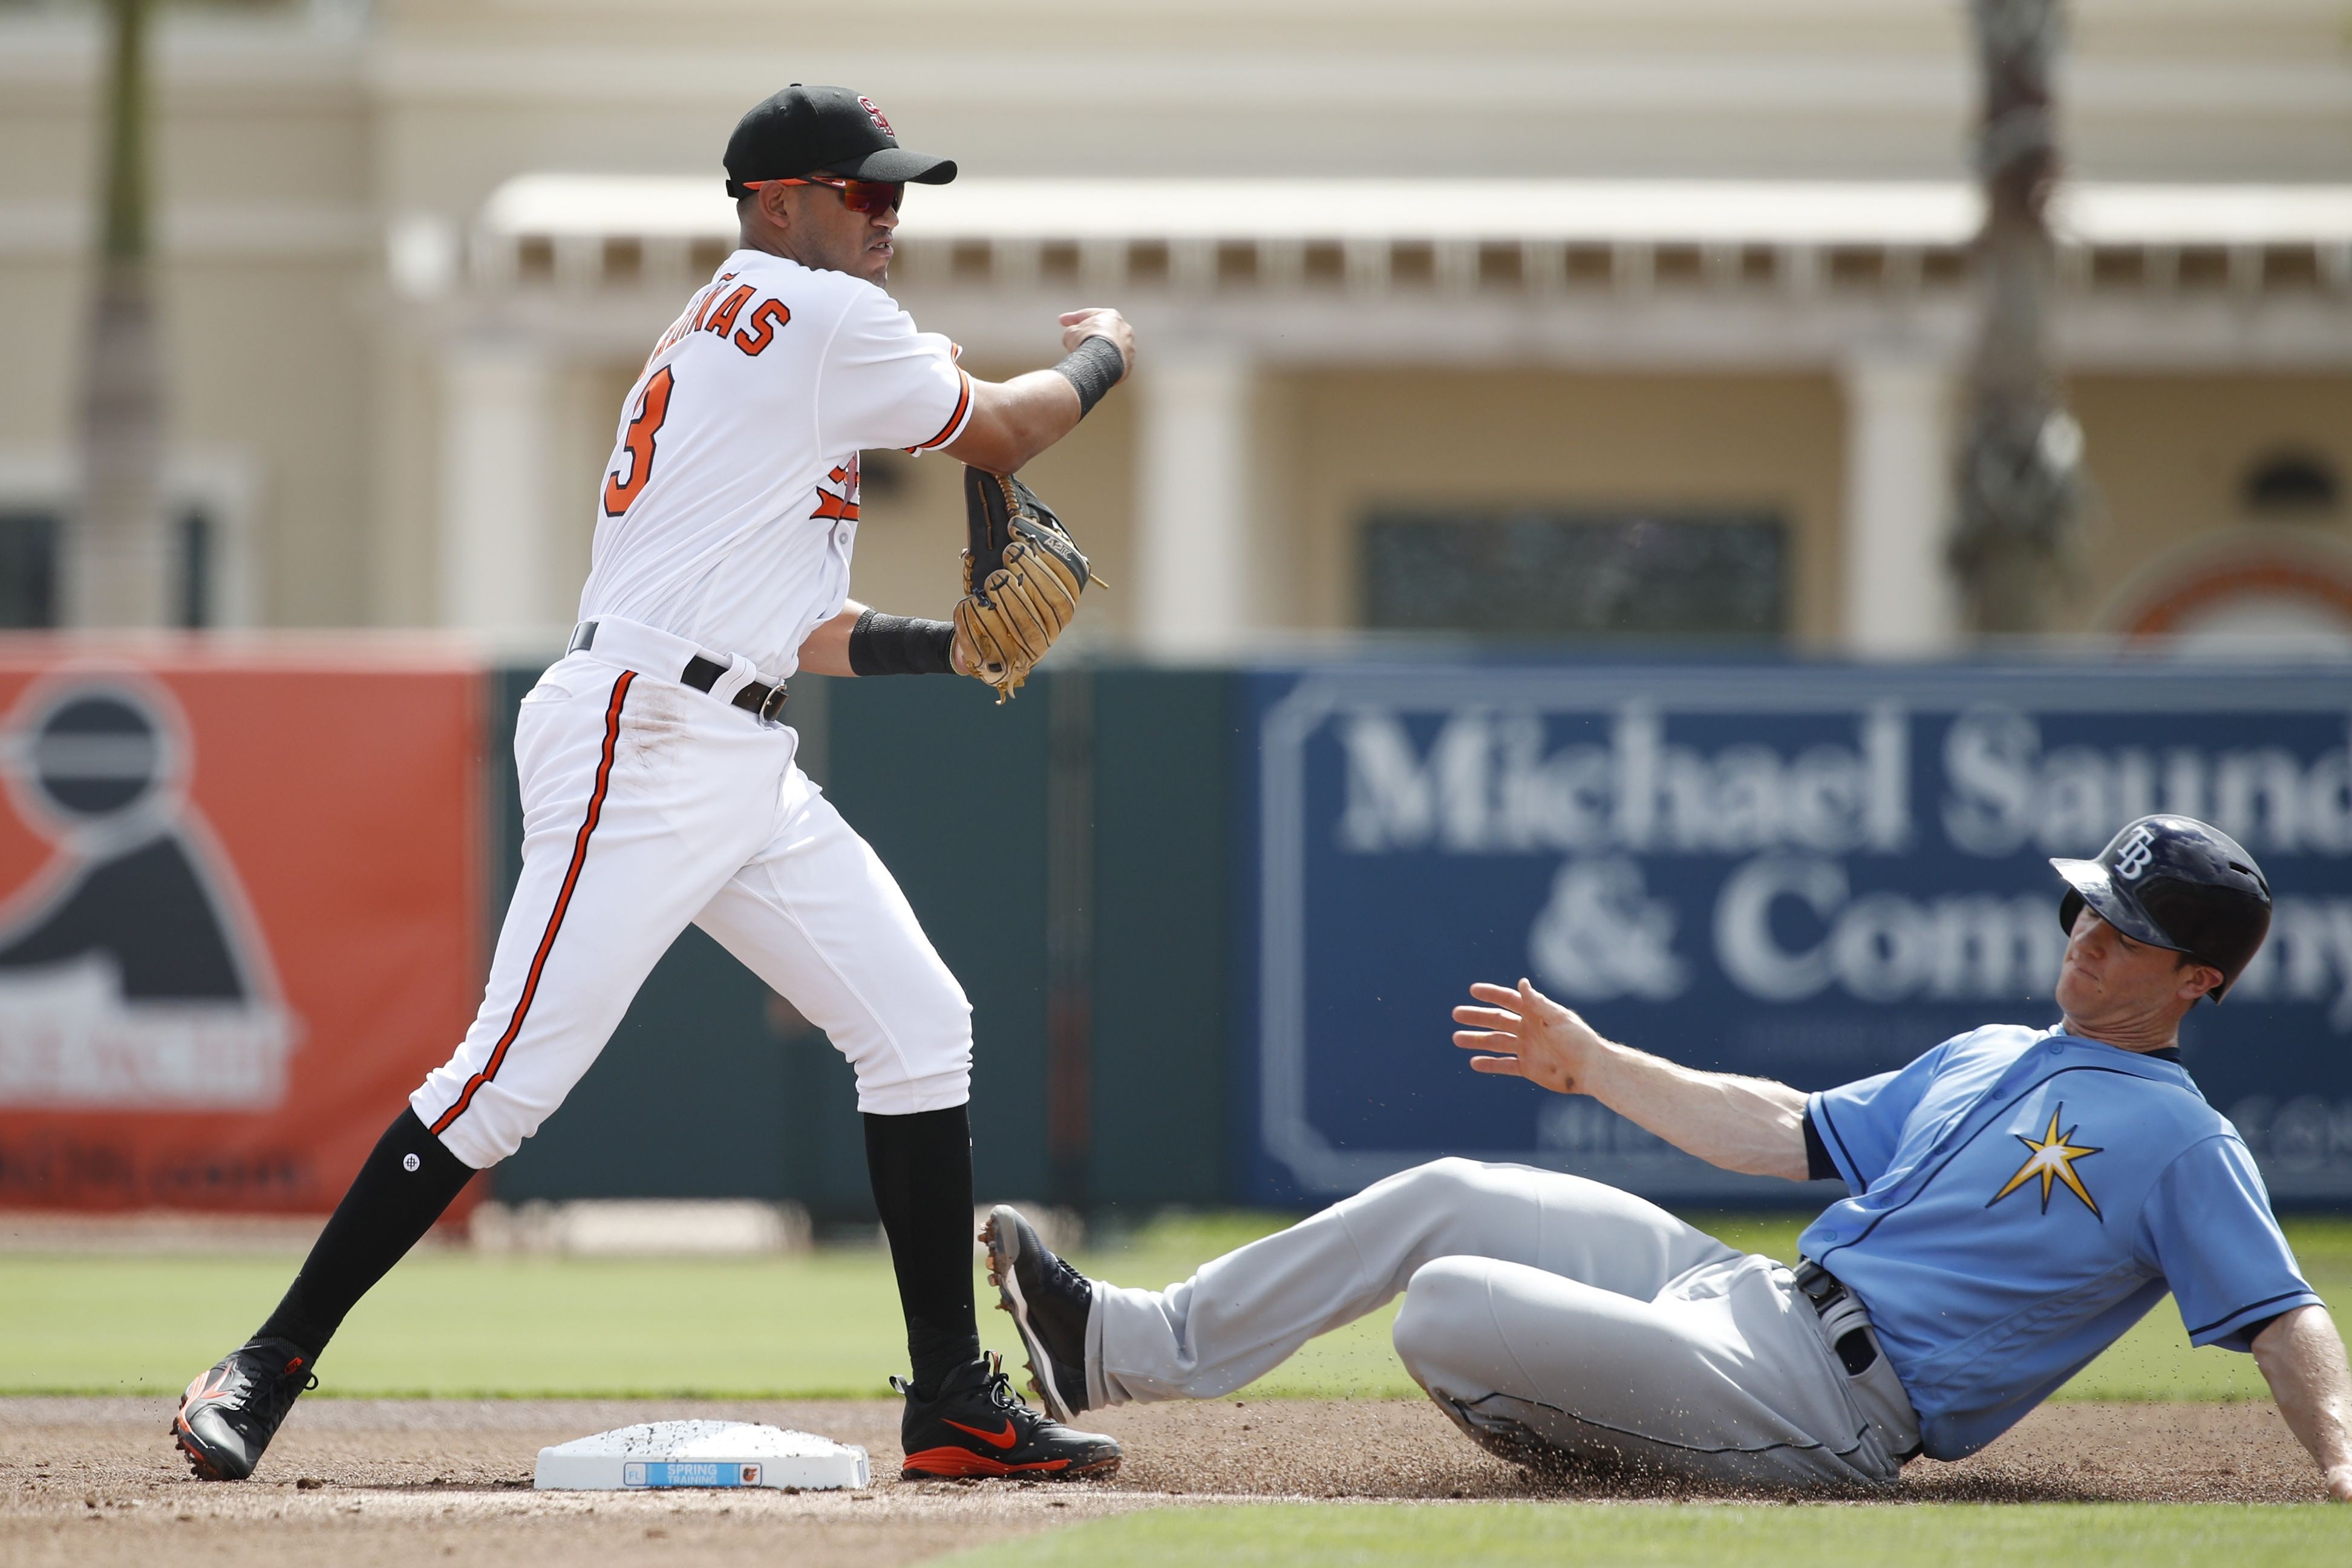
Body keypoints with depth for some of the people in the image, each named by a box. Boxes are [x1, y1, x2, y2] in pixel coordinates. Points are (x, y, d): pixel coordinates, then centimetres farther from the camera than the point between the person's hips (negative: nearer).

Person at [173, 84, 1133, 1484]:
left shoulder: (721, 339, 23)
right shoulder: (815, 314, -6)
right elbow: (998, 434, 1)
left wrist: (950, 648, 15)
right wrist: (1103, 355, 20)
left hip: (746, 770, 11)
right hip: (643, 747, -11)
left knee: (920, 1025, 5)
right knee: (519, 1067, -13)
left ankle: (954, 1399, 7)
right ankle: (270, 1368, -9)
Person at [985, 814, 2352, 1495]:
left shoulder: (2181, 1144, -5)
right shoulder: (1984, 1061, 22)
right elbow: (1785, 1133, 27)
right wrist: (1594, 1065, 27)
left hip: (1819, 1408, -9)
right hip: (1754, 1302, 9)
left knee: (1443, 1311, -19)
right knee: (1451, 1198, 7)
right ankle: (1124, 1349, 10)